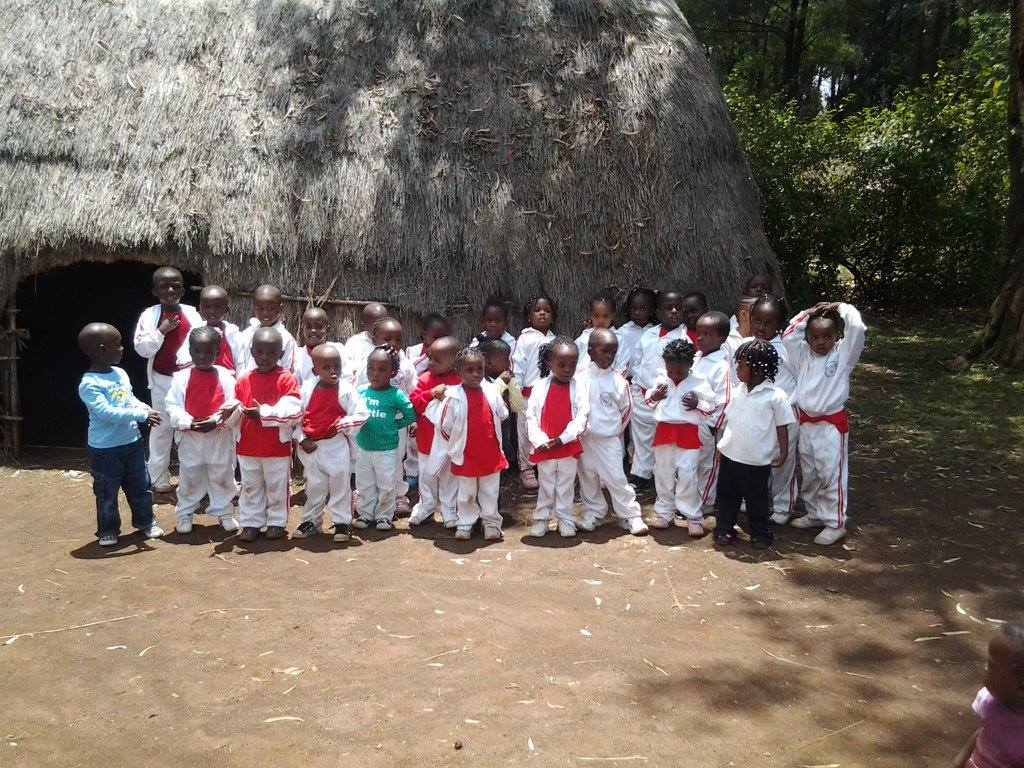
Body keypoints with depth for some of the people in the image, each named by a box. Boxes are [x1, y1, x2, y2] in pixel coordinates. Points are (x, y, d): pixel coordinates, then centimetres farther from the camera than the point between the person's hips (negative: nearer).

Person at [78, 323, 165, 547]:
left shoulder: (120, 373, 3)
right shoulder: (89, 384, -20)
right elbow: (107, 412, -27)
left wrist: (146, 410, -8)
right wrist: (141, 415, -28)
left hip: (131, 441, 7)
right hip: (105, 448, -7)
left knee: (141, 484, 17)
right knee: (107, 492, 9)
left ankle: (145, 521, 34)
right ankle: (108, 530, 26)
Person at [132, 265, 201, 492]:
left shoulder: (192, 314, -1)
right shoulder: (149, 315, -4)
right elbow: (141, 348, -9)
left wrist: (189, 360, -22)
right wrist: (161, 331, -19)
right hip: (161, 381, -1)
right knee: (161, 427, 7)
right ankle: (160, 477, 17)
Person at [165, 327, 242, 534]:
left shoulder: (225, 377, -4)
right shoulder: (181, 378, -3)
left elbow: (233, 407, -8)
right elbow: (172, 408, -6)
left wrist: (216, 421, -21)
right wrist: (190, 423, -19)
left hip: (220, 437, 0)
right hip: (189, 437, 0)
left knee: (222, 476, 11)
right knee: (189, 478, 12)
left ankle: (224, 512, 26)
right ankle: (185, 513, 27)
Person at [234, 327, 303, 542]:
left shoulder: (287, 379, -9)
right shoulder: (243, 380, 4)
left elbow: (292, 411, -18)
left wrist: (263, 412, -24)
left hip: (278, 447, -3)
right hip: (247, 446, 3)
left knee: (277, 487, 9)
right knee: (251, 487, 13)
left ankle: (276, 522, 24)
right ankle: (251, 523, 24)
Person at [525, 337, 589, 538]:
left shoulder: (579, 386, -4)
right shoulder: (540, 387, -4)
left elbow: (582, 415, -9)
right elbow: (531, 416, -3)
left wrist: (562, 439, -14)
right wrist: (540, 440, -13)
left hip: (569, 446, 0)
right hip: (544, 447, 0)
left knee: (566, 485, 10)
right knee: (545, 485, 12)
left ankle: (565, 519, 21)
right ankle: (541, 518, 23)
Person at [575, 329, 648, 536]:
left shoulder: (618, 380, -2)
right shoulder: (581, 377, -4)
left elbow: (626, 408, 8)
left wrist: (616, 430, 9)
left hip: (609, 439, -1)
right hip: (584, 438, 1)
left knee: (616, 478, -3)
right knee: (587, 477, 11)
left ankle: (632, 516, 7)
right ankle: (592, 512, 26)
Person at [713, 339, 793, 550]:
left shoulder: (776, 396, -12)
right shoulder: (736, 391, 3)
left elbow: (782, 427, -6)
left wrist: (783, 454, -7)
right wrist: (721, 446, 12)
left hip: (756, 461, -5)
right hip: (729, 455, 5)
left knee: (757, 500, 10)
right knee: (727, 495, 15)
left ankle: (761, 534, 27)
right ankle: (724, 529, 30)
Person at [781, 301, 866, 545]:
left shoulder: (842, 355, -8)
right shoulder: (803, 356, 4)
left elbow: (856, 329, -21)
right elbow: (789, 336, -2)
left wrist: (841, 308, -9)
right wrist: (808, 314, -1)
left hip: (832, 424, -5)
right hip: (806, 422, 6)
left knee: (832, 474, -1)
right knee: (809, 474, 17)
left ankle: (835, 523, 9)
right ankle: (814, 514, 32)